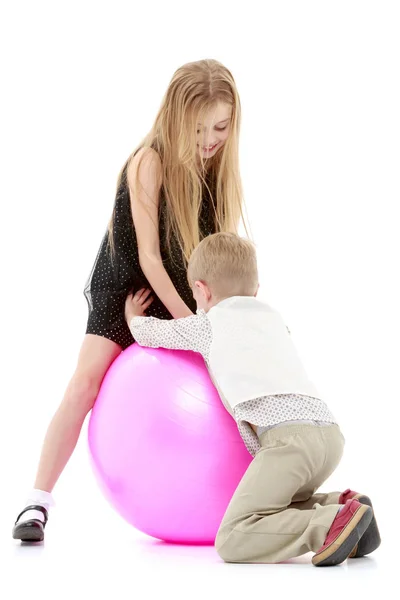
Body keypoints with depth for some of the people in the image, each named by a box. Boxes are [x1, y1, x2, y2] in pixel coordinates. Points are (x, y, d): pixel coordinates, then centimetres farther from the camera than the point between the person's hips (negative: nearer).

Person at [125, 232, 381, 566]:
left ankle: (336, 522, -24)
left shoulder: (209, 324, 15)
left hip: (287, 433, -7)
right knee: (278, 506, 29)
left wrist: (133, 316, 53)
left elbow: (149, 333, 31)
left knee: (232, 541, -12)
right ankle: (341, 504, 6)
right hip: (329, 430, 8)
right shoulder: (273, 317, 32)